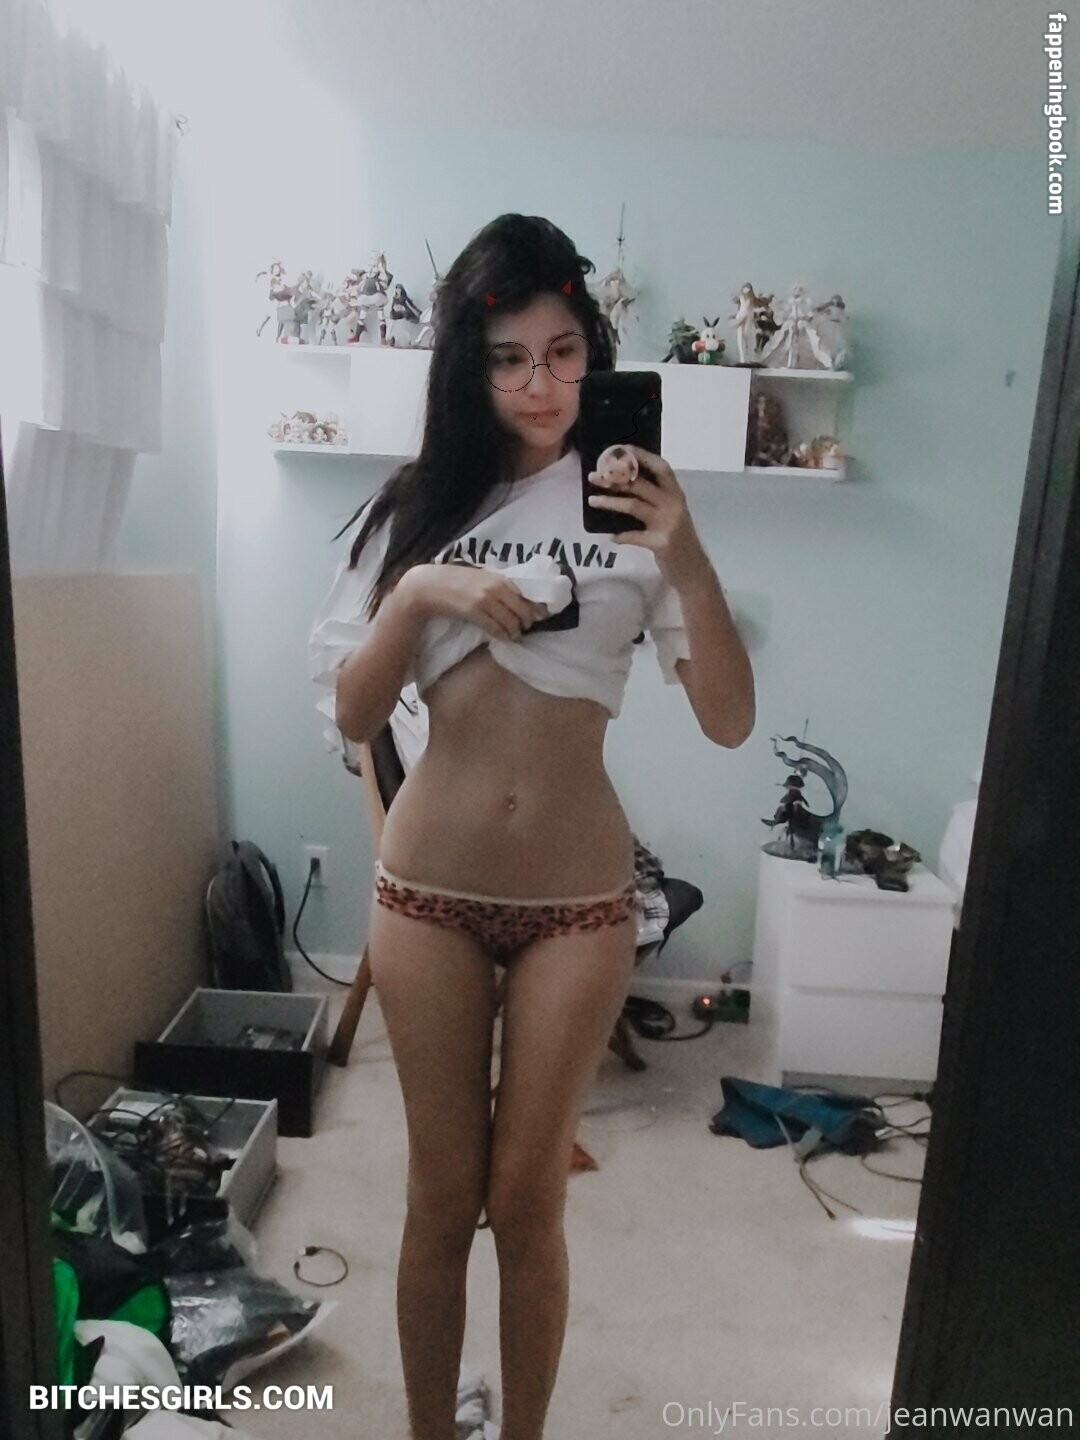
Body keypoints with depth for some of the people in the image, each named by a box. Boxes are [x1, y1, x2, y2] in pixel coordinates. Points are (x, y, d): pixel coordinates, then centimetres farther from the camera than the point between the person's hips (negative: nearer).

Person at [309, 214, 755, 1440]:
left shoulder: (631, 508, -2)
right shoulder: (419, 503, 3)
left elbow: (728, 722, -9)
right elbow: (350, 715, -1)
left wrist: (689, 566, -23)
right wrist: (418, 592, -16)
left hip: (577, 901, -1)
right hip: (429, 890, 1)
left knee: (527, 1202, 14)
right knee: (442, 1197, 15)